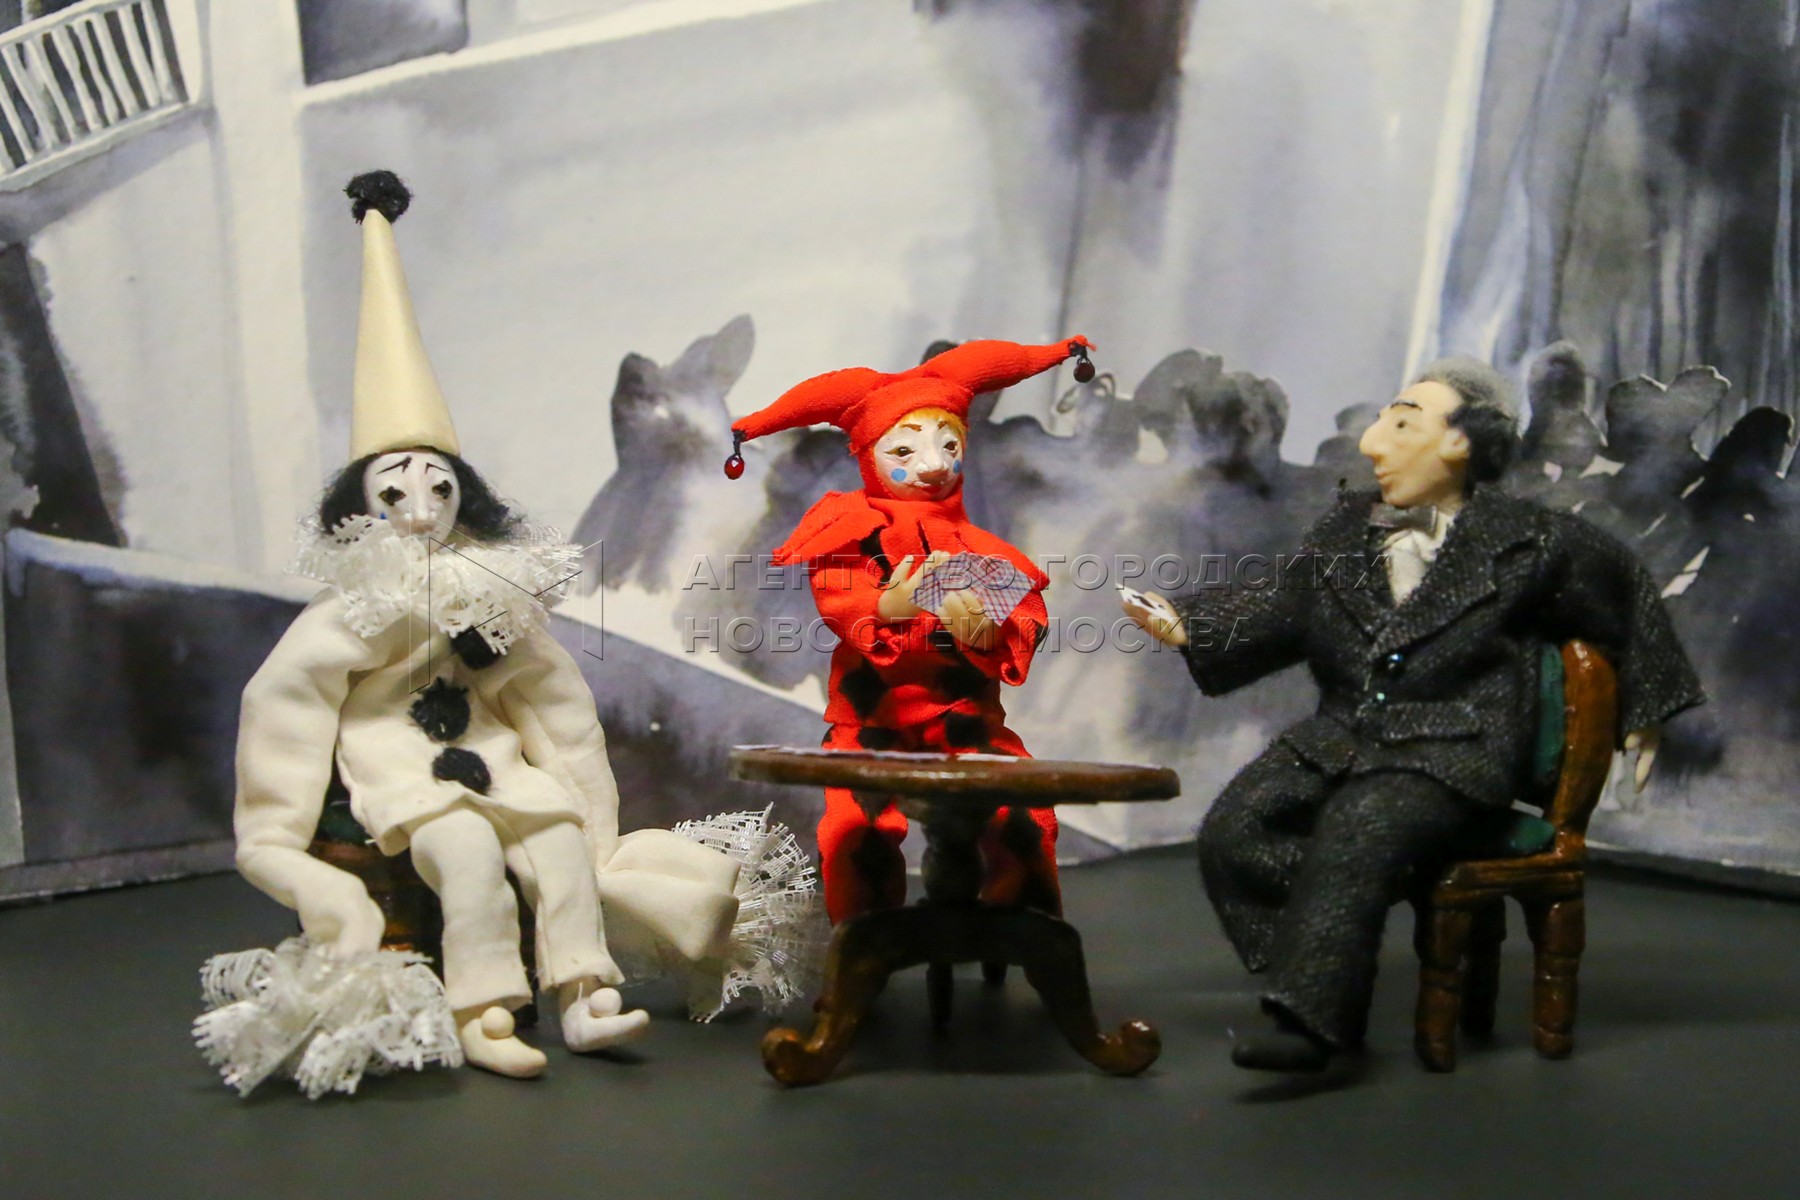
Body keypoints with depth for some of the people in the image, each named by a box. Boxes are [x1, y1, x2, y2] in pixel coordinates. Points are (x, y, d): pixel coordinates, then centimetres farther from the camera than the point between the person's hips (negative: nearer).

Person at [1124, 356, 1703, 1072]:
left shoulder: (1525, 543, 4)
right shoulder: (1347, 528, 17)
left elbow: (1626, 598, 16)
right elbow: (1281, 615, 15)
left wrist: (1643, 712, 20)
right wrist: (1185, 626, 2)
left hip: (1455, 752, -5)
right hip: (1342, 737, 6)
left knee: (1352, 837, -33)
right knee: (1231, 830, -17)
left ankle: (1310, 1021, -29)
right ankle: (1312, 988, -13)